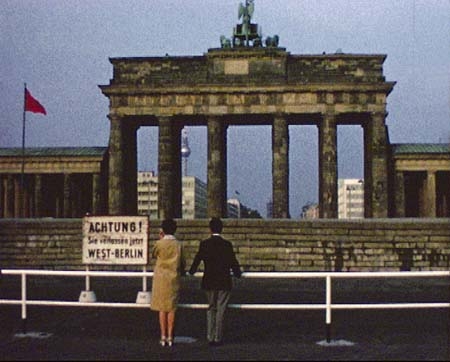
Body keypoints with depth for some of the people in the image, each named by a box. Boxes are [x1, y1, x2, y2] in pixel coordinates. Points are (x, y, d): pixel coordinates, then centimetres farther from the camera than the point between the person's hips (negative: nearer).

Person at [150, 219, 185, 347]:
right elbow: (183, 263, 6)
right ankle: (170, 337, 5)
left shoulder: (159, 244, -8)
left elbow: (153, 255, 11)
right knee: (172, 308, 5)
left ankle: (163, 337, 4)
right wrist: (181, 271, 27)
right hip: (174, 279, 1)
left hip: (161, 279, -1)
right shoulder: (178, 245, -2)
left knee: (162, 308, 4)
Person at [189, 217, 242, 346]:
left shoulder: (204, 244, -5)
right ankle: (217, 338, 6)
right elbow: (233, 263, -2)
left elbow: (197, 259, 0)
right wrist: (237, 273, 18)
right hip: (224, 282, -1)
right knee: (220, 310, 6)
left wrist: (192, 271, 20)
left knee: (211, 309, 15)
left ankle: (210, 337, 12)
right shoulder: (227, 245, -7)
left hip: (209, 282, 2)